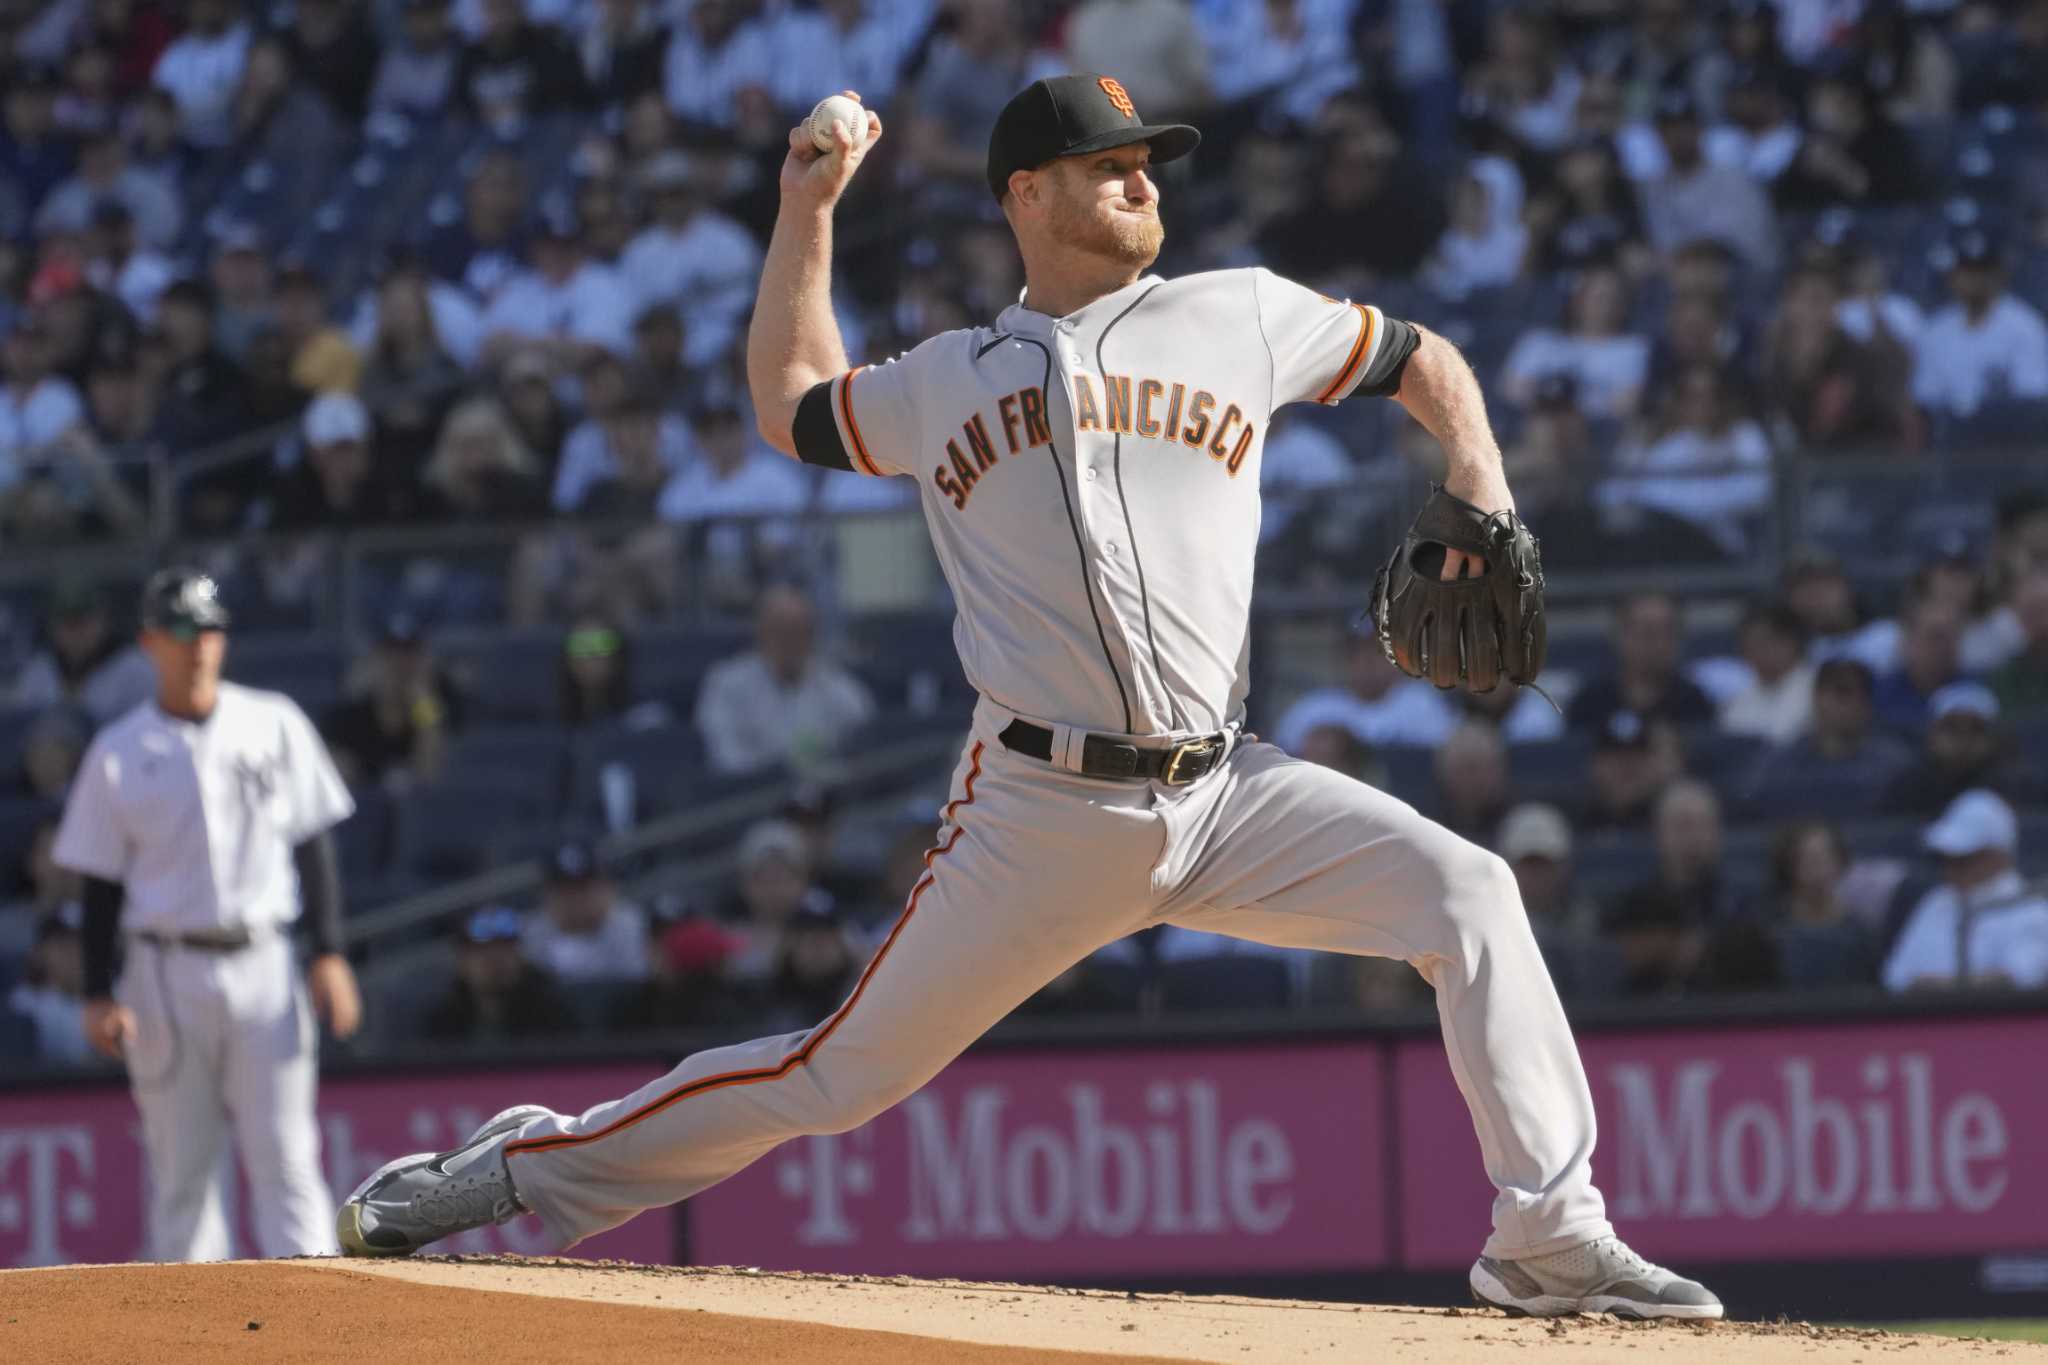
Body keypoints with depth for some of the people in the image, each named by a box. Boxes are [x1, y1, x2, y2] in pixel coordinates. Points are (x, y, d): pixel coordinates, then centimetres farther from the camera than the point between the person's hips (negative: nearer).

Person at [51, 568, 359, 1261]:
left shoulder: (274, 725, 6)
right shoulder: (118, 754, 4)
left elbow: (313, 844, 8)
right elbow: (101, 883, 4)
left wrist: (329, 953, -1)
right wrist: (99, 995, -4)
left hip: (262, 966, 0)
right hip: (165, 974, 0)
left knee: (284, 1156, -6)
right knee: (180, 1167, 2)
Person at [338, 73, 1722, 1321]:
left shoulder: (1237, 318, 10)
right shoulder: (947, 382, 12)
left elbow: (1424, 360, 19)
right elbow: (792, 409, 30)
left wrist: (1481, 498, 2)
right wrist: (807, 210, 25)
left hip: (1224, 797, 1)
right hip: (1040, 813, -1)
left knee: (1465, 893, -20)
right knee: (842, 1076, 1)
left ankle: (1551, 1240, -17)